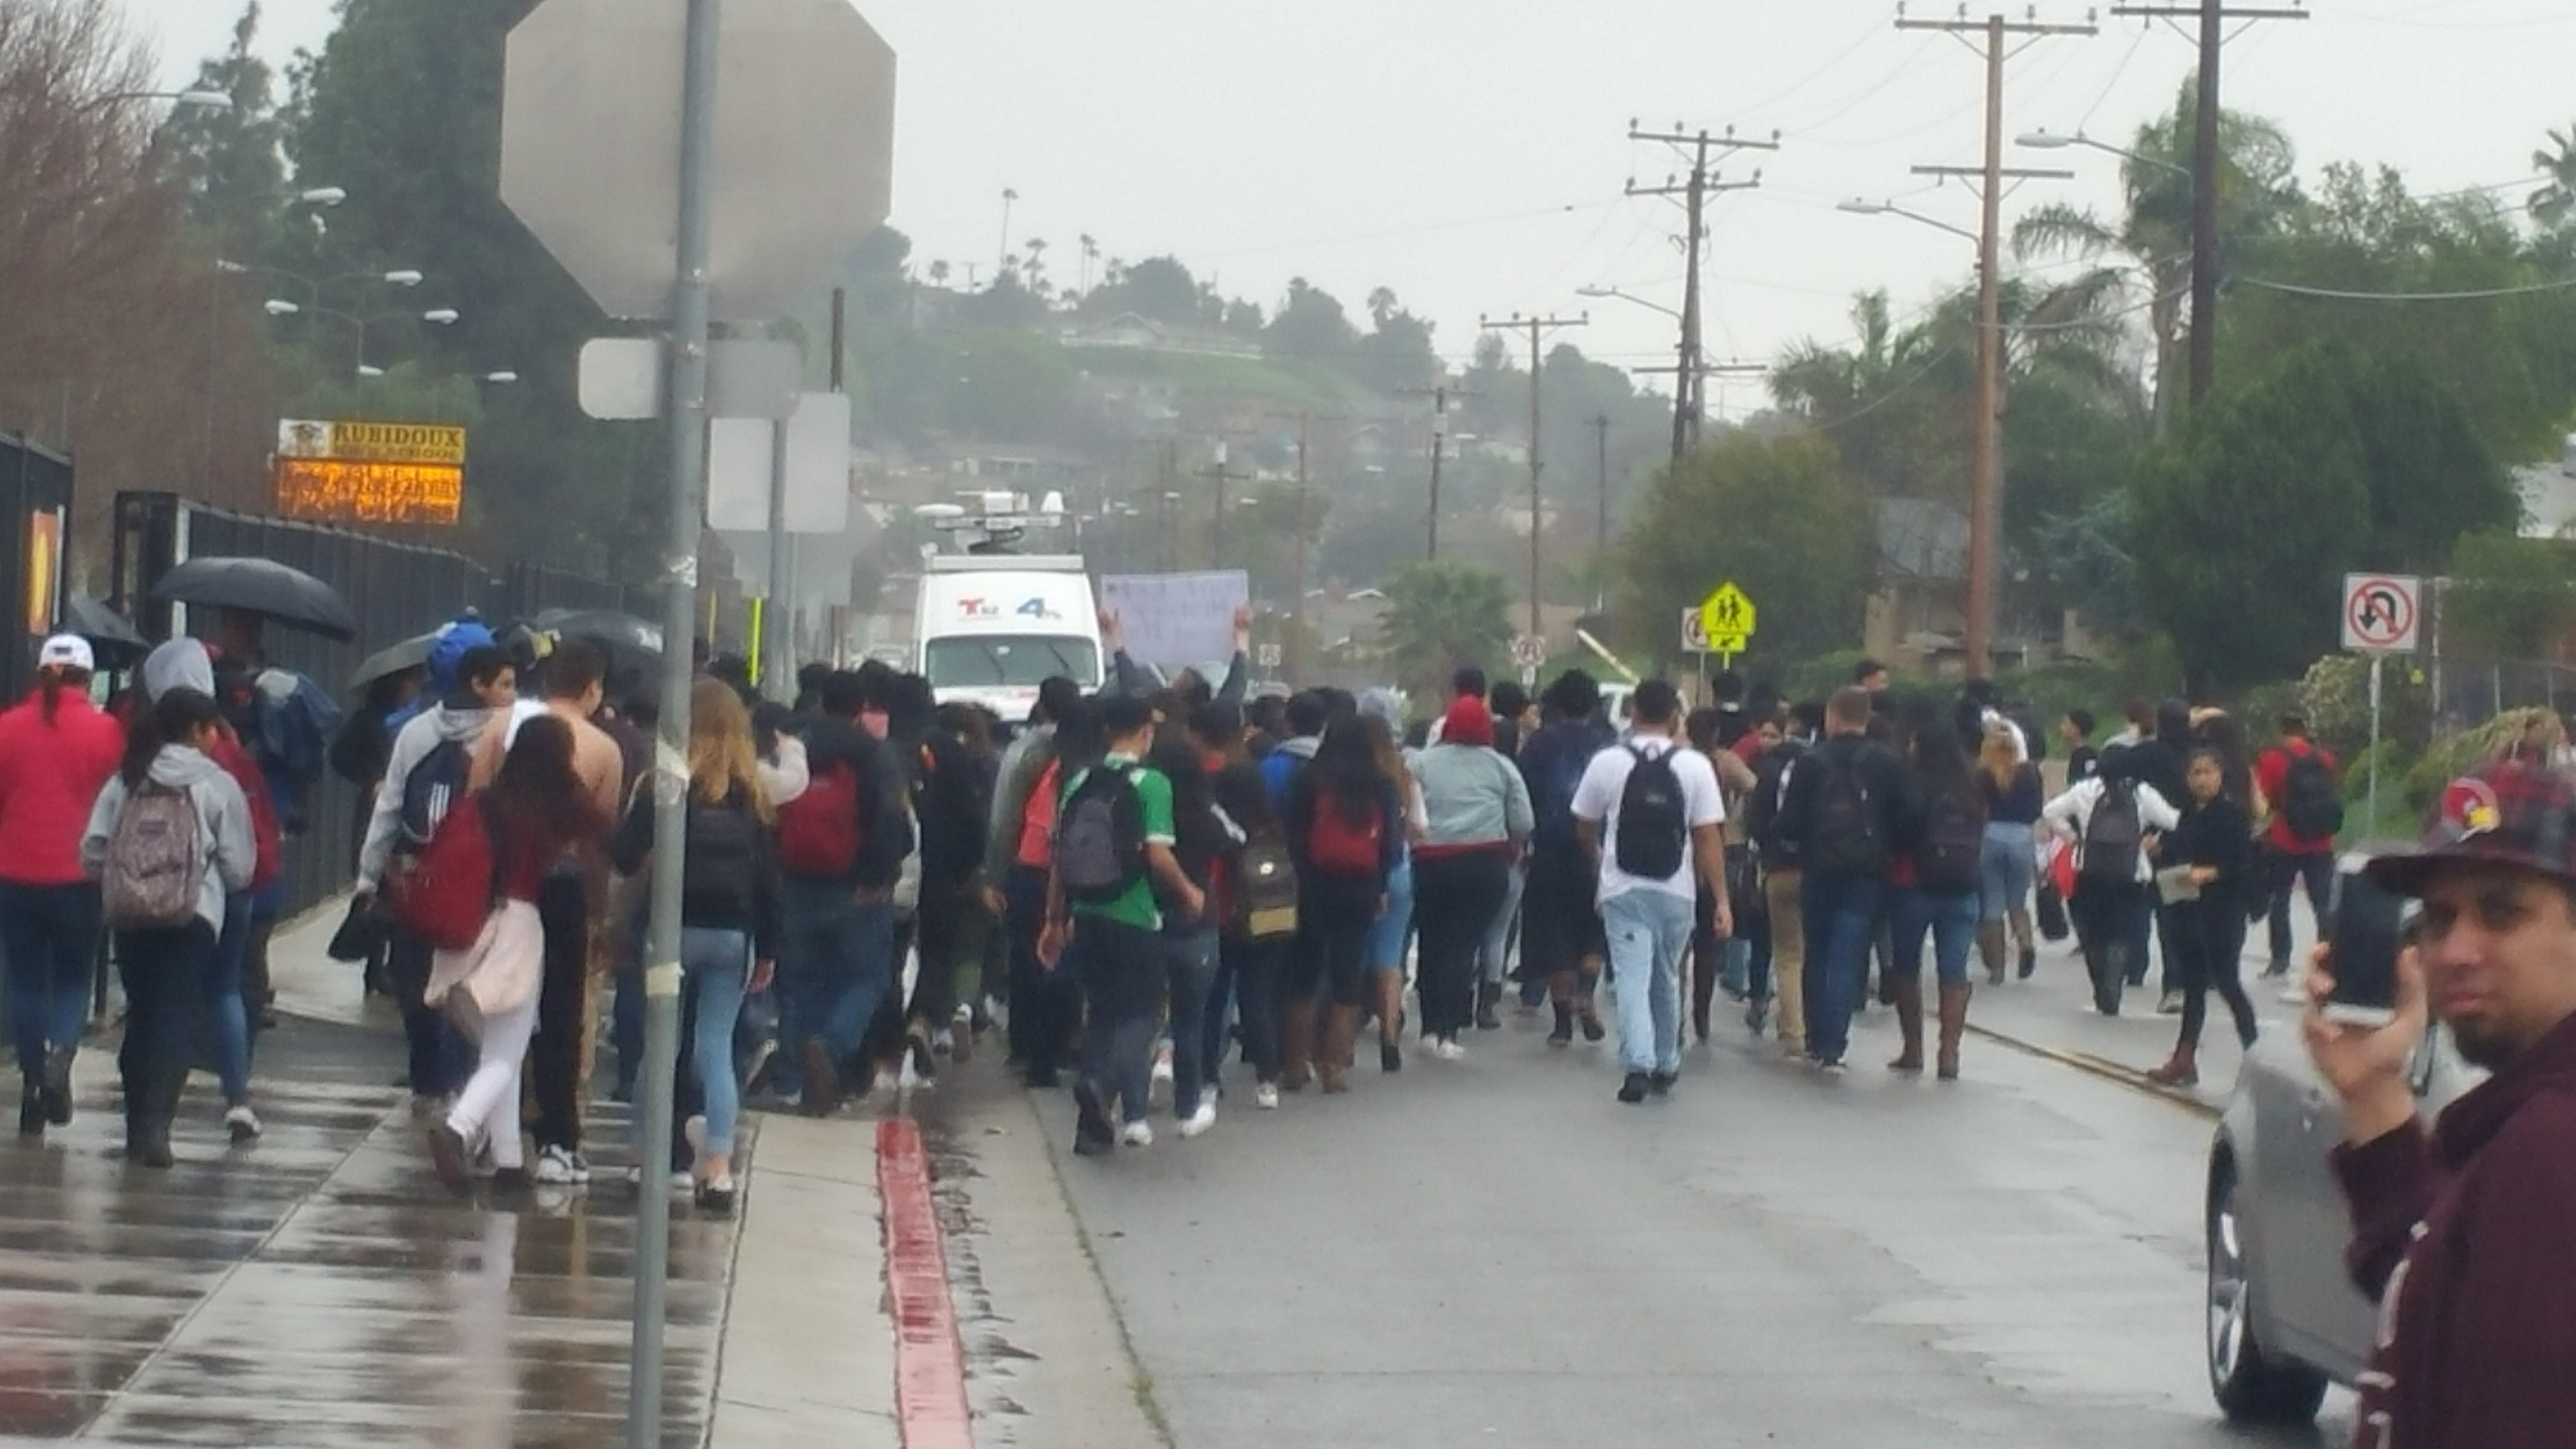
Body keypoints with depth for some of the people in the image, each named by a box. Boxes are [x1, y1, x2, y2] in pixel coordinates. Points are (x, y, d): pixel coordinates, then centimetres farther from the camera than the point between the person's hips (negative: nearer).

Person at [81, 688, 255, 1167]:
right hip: (193, 915, -3)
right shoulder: (218, 785, 0)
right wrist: (226, 884, 21)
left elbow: (92, 852, 2)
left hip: (129, 914, 3)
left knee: (140, 1016, 14)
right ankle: (155, 1125, -15)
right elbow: (240, 867, -1)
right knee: (175, 1018, -3)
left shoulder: (126, 780, 7)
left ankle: (137, 1127, 17)